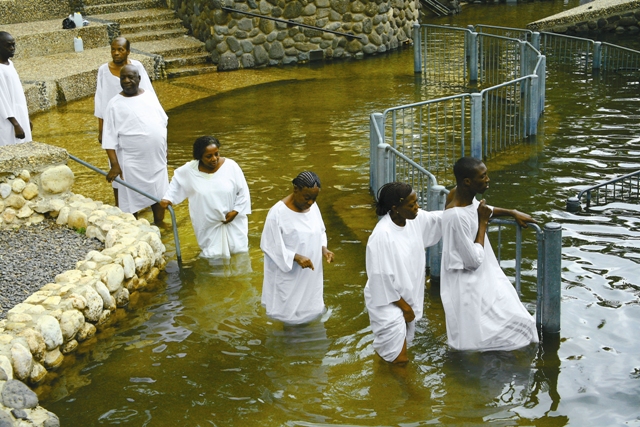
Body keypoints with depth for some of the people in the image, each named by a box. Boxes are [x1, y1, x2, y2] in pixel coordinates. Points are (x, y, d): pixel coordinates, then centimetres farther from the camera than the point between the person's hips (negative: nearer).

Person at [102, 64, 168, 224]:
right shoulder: (115, 105, -9)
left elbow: (163, 122, 15)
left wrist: (164, 150, 15)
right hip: (133, 162, -5)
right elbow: (109, 138, -11)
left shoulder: (150, 97, 5)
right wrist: (114, 164, -18)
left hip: (157, 158, 5)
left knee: (160, 195, 15)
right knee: (132, 200, 3)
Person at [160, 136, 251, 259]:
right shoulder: (190, 170, -15)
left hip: (233, 220, 0)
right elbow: (177, 181, 7)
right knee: (213, 254, 2)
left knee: (238, 249, 4)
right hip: (208, 223, 0)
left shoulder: (231, 166, -17)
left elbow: (243, 192, -9)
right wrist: (168, 198, -1)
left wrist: (235, 211, -14)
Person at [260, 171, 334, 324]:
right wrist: (296, 257, -27)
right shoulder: (278, 213, -21)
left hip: (310, 275, 6)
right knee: (290, 314, 5)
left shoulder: (313, 207, -1)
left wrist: (323, 248, -7)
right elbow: (270, 245, -17)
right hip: (288, 275, -6)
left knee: (310, 311, 17)